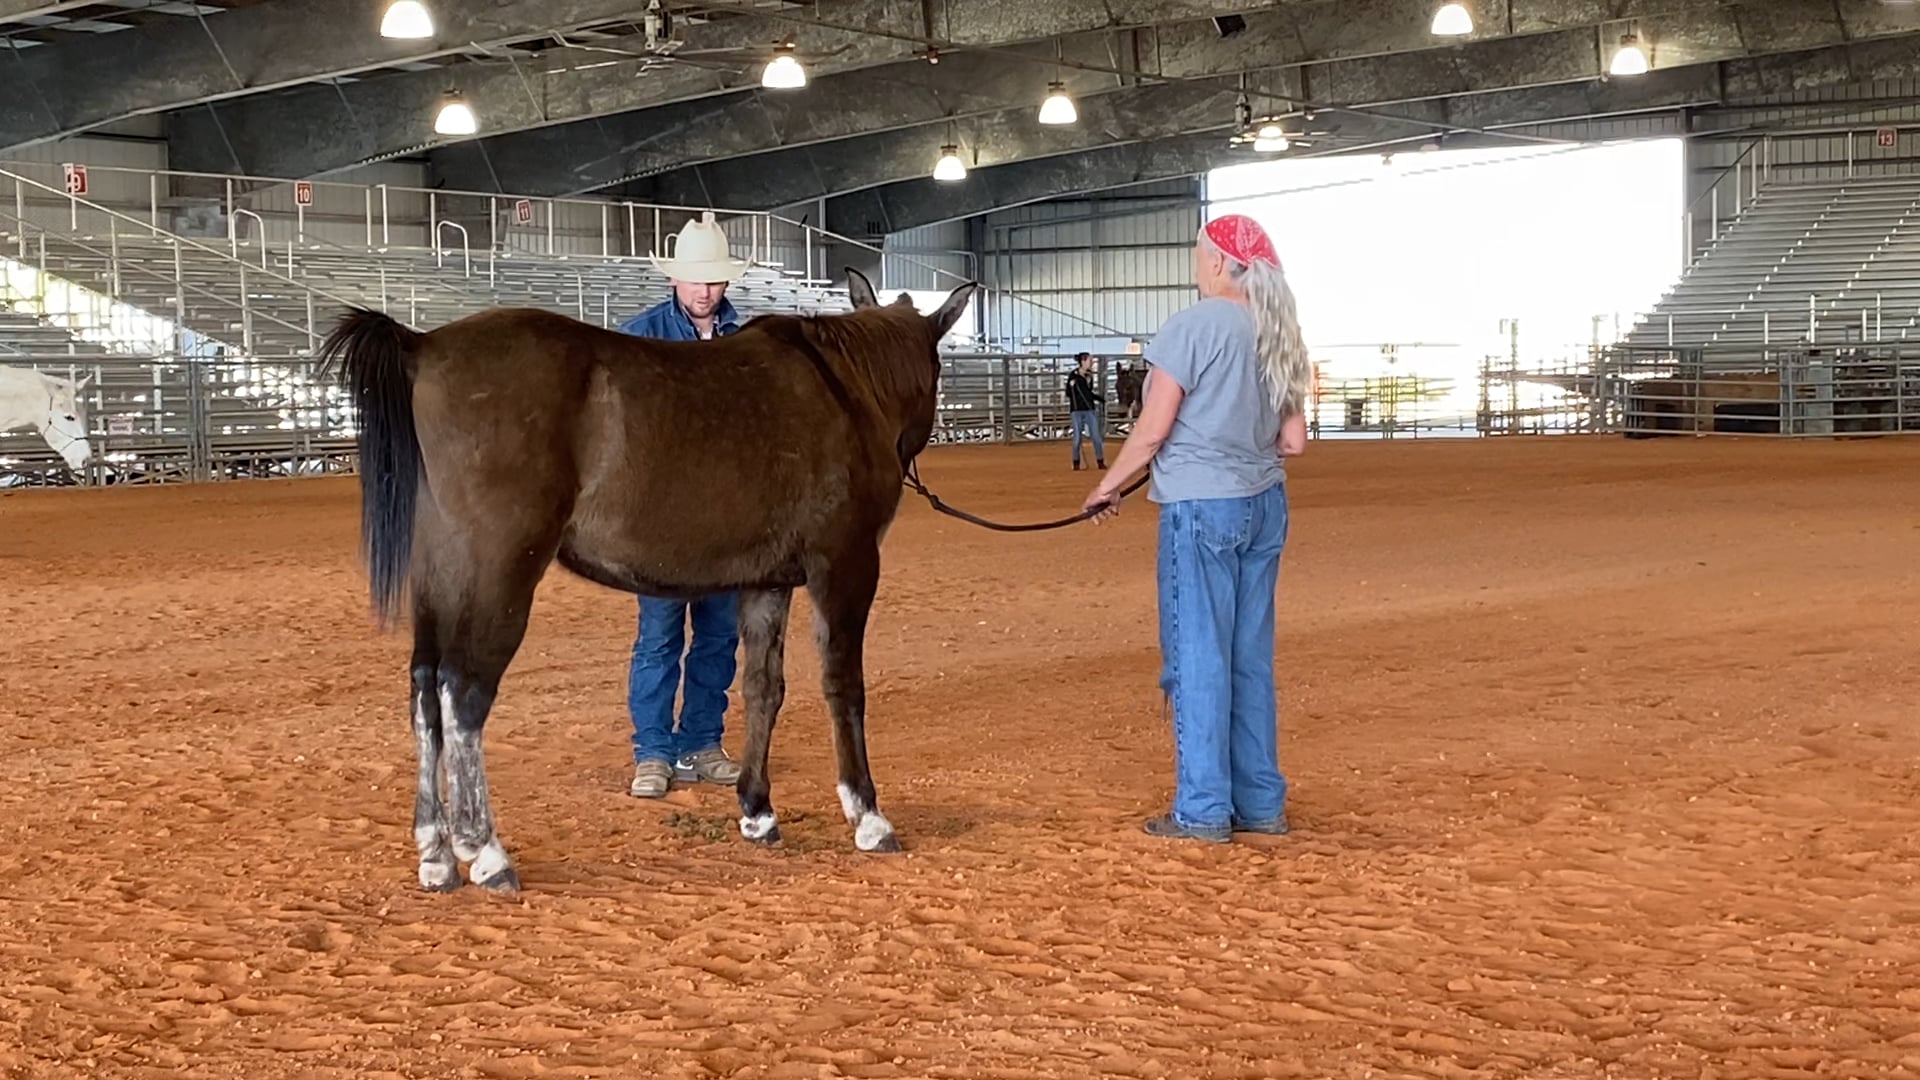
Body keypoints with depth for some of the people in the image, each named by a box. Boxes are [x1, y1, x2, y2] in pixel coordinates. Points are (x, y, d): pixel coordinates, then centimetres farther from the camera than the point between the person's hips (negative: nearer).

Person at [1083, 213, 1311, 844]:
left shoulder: (1193, 327, -13)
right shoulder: (1280, 336, 8)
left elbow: (1152, 431, -13)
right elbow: (1294, 441, 8)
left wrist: (1107, 488, 0)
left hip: (1201, 506, -7)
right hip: (1265, 505, 7)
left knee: (1198, 655, -1)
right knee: (1250, 657, 14)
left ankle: (1203, 810, 2)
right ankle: (1261, 802, 20)